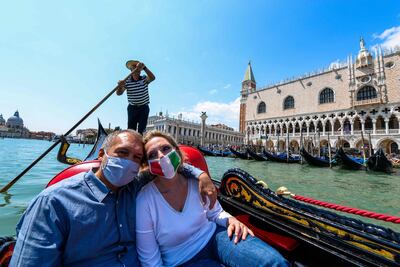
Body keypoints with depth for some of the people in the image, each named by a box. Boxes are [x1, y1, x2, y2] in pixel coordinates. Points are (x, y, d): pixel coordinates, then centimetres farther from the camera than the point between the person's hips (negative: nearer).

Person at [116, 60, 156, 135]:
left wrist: (144, 67, -38)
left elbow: (152, 78, -23)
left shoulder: (144, 79, -2)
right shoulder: (127, 81, -3)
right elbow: (119, 93, -12)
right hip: (132, 108, 0)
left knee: (141, 130, -1)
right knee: (131, 129, -1)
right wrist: (120, 87, -34)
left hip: (144, 107, 0)